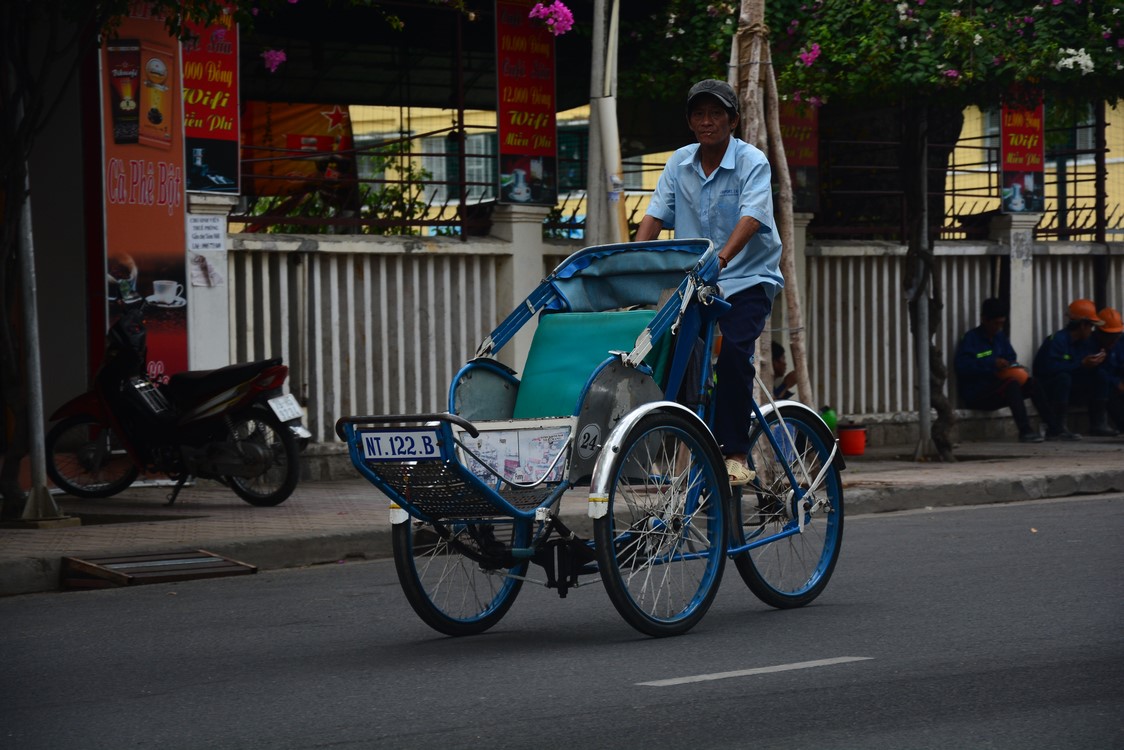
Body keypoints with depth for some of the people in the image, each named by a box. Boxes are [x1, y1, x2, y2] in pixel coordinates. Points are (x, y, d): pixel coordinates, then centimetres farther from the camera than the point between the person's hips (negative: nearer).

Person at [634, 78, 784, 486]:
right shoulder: (680, 163, 6)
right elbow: (655, 215, 1)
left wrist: (722, 257, -40)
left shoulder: (752, 162, -9)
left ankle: (734, 453, -19)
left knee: (732, 351, -25)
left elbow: (751, 217, -23)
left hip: (748, 277, -5)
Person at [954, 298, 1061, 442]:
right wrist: (992, 364, -27)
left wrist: (1014, 366, -5)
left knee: (1033, 383, -9)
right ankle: (1024, 430, -40)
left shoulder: (1000, 337, 13)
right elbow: (961, 365, -22)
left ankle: (1053, 427, -11)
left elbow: (1011, 358, 20)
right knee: (1012, 383, -31)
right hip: (975, 394, -7)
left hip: (996, 389, 7)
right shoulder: (971, 338, -9)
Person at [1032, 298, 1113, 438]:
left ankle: (1097, 424, -3)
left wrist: (1099, 359, -20)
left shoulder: (1089, 341, 3)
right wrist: (1081, 364, -35)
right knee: (1063, 377, -37)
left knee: (1100, 378, -5)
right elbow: (1051, 367, -36)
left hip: (1069, 386, 8)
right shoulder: (1056, 340, -23)